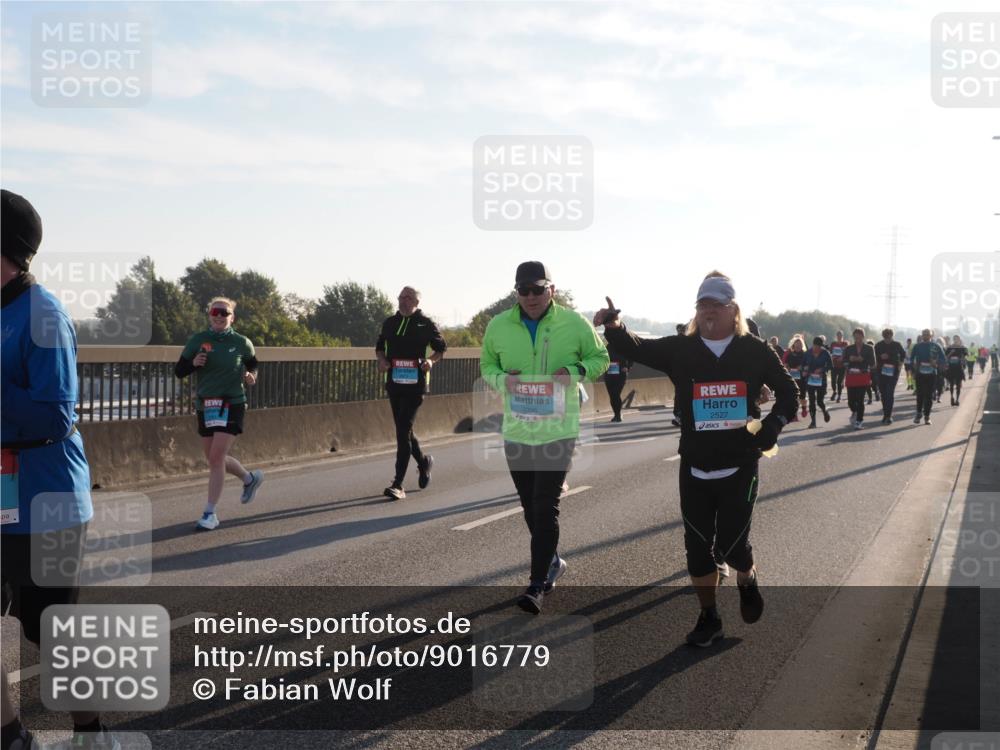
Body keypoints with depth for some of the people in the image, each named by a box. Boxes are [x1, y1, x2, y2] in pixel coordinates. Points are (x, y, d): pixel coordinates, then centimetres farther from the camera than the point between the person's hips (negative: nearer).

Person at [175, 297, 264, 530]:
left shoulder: (242, 343, -2)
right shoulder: (198, 340, 0)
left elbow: (253, 365, 16)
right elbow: (178, 371, 3)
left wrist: (251, 376, -5)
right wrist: (193, 363, -17)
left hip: (231, 405, -4)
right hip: (205, 406, 4)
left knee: (216, 458, -13)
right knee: (214, 459, 14)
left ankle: (210, 514, -5)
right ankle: (250, 478, 42)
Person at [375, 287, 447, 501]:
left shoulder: (426, 324, -1)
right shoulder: (389, 322, 11)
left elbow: (440, 348, 9)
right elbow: (379, 347, 21)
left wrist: (431, 361, -11)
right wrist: (382, 359, 0)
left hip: (415, 384, -5)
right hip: (394, 383, 5)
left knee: (403, 431, -12)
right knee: (404, 430, 14)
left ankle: (398, 484, -11)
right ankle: (424, 462, 42)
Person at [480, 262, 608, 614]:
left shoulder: (574, 323, -7)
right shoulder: (499, 326, -1)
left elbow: (600, 358, 6)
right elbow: (486, 364, 13)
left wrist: (577, 371, -15)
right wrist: (501, 379, -10)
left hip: (558, 431, -3)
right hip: (516, 431, 4)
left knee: (545, 508, -9)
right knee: (531, 507, 15)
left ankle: (538, 585, -4)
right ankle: (551, 561, 38)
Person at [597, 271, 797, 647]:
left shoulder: (755, 351, -3)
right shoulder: (681, 349, -2)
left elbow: (788, 390, 7)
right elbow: (638, 348, -12)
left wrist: (773, 425, -9)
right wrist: (613, 326, -32)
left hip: (739, 467, -2)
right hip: (695, 468, 2)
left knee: (732, 545, -1)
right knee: (698, 546, 7)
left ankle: (747, 581, 35)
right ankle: (708, 617, 24)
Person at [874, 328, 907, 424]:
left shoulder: (897, 345, 0)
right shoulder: (879, 345, 1)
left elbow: (903, 354, 18)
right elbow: (874, 358, 5)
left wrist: (900, 362, 6)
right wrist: (880, 357, -14)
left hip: (893, 372, -2)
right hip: (881, 373, 2)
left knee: (890, 393, -12)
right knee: (883, 393, 8)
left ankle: (888, 415, -11)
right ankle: (886, 414, 22)